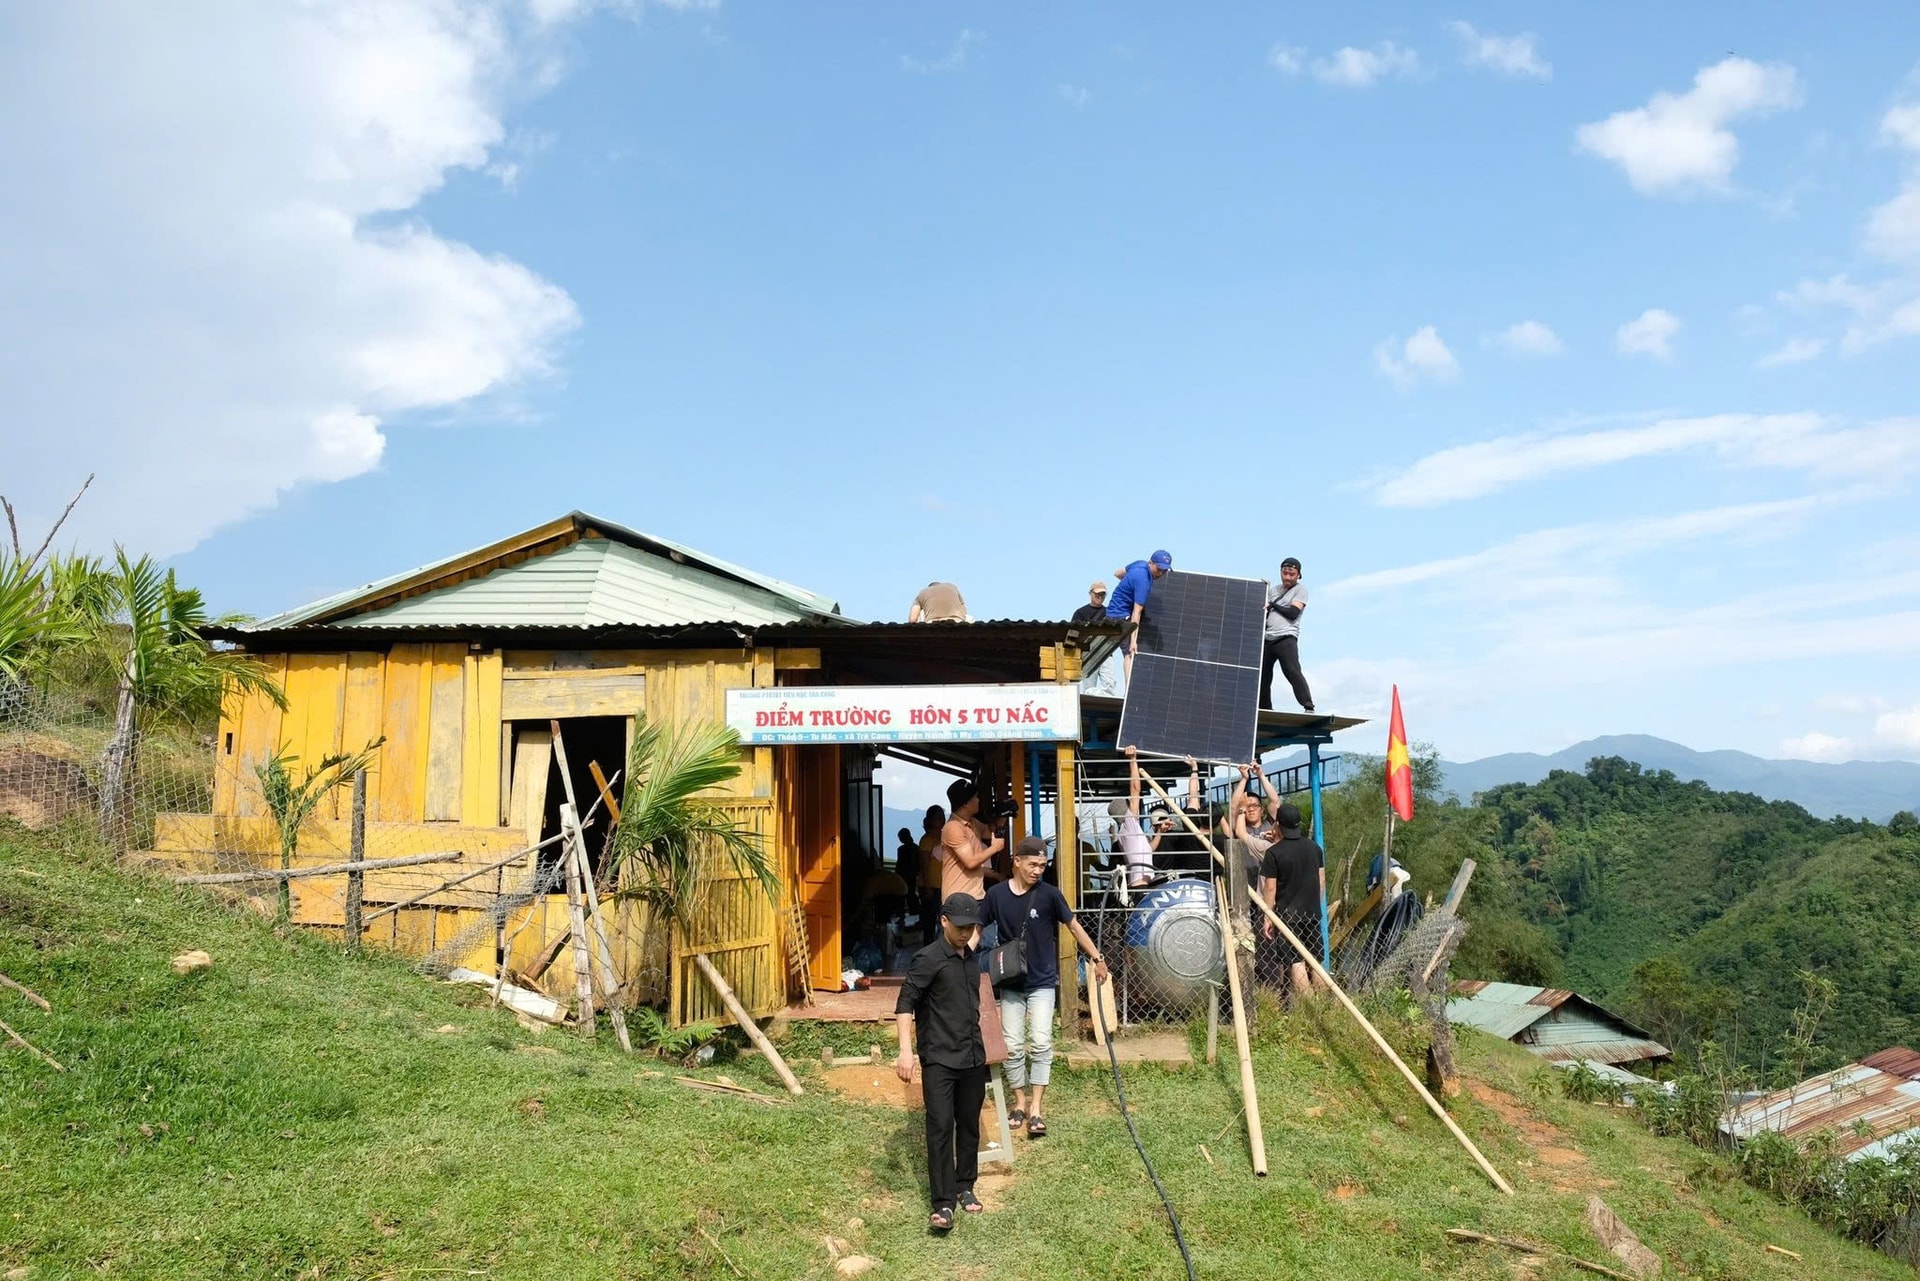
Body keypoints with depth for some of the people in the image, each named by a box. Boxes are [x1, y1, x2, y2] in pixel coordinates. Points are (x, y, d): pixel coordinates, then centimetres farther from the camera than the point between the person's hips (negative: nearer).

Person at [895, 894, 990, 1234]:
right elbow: (905, 1004, -17)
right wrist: (906, 1050, -25)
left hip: (973, 1057, 7)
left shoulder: (970, 958, 10)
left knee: (969, 1125, 13)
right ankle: (943, 1204, -5)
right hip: (939, 1059, -7)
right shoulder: (928, 959, -12)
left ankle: (964, 1187, 28)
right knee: (940, 1127, -8)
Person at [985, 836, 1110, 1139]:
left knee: (1041, 1044, -9)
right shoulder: (996, 894, -8)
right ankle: (1020, 1103, 21)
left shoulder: (1049, 894, -10)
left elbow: (1074, 925, 0)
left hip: (1042, 982, -1)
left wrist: (1097, 957, 2)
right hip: (1010, 984, 1)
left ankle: (1036, 1109, -2)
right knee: (1013, 1047, 5)